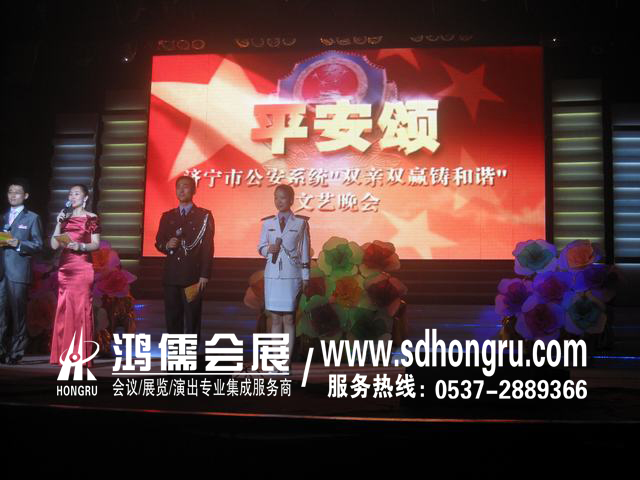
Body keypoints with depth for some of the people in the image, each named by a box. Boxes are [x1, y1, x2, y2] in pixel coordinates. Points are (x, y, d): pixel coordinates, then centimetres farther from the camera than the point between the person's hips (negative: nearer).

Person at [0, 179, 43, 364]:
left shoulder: (32, 218, 6)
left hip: (18, 271, -4)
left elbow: (38, 245, 0)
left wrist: (19, 244, -15)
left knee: (18, 312, -1)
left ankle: (15, 353, 5)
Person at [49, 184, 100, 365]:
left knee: (81, 309, -6)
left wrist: (81, 246, -19)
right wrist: (59, 224, -1)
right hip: (64, 267, 5)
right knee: (64, 309, 4)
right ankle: (64, 354, 8)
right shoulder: (65, 217, 14)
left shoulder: (92, 218, 2)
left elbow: (96, 244, -2)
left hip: (82, 267, -5)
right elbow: (54, 245, 9)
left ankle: (81, 355, -3)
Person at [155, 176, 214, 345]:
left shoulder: (204, 215, 3)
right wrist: (166, 245, -8)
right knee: (172, 318, 6)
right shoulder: (167, 216, 15)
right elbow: (158, 242, 16)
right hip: (171, 275, 4)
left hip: (193, 275, -4)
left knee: (192, 318, -2)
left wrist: (204, 275, -11)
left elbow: (208, 247, -3)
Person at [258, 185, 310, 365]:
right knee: (275, 319, 6)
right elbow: (260, 247, 11)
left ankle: (287, 360, 3)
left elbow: (305, 250, 2)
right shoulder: (268, 222, 7)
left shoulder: (301, 222, 0)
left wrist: (305, 276, 1)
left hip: (291, 275, -2)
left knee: (288, 319, -2)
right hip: (272, 274, 3)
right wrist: (268, 249, -11)